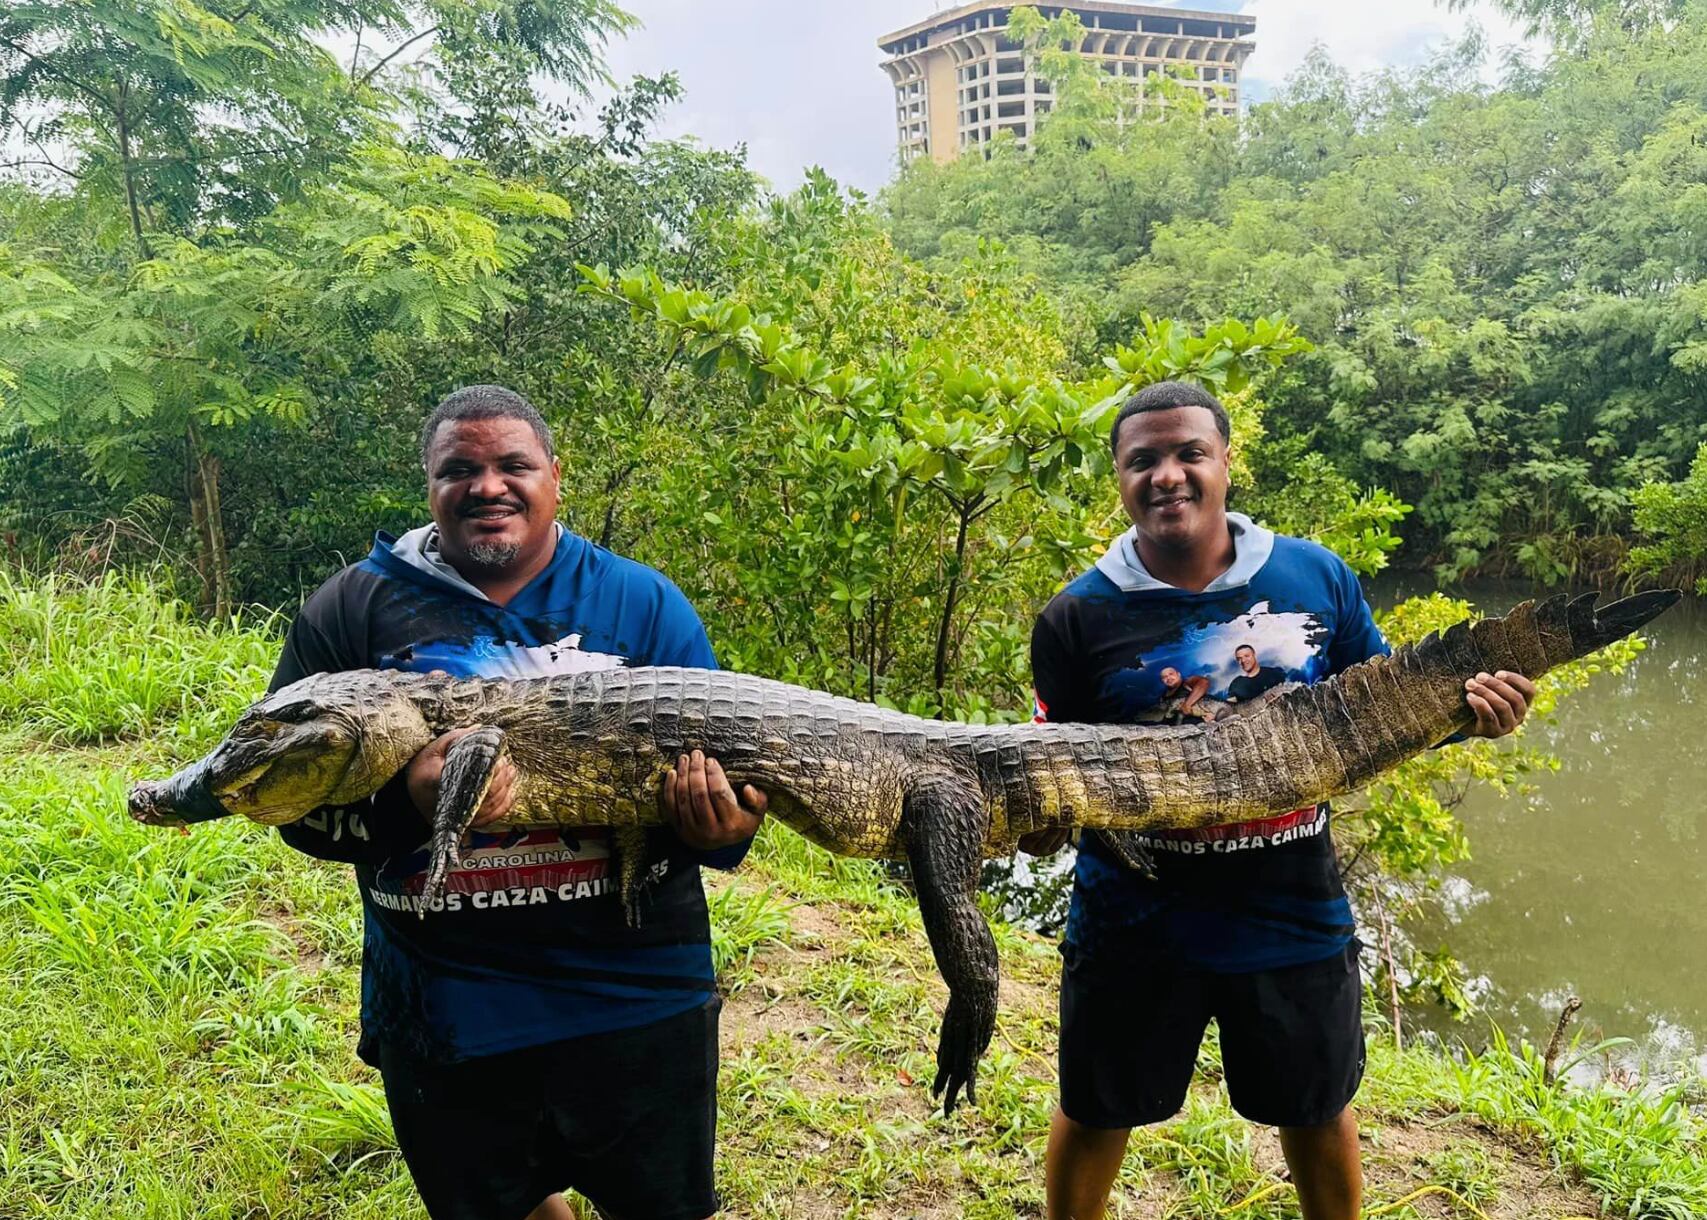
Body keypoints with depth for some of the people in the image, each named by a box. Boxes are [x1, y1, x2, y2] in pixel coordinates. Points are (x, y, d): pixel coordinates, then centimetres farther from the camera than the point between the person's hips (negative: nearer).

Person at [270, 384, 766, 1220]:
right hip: (443, 1016, 0)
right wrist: (407, 803, -24)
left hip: (639, 998, 0)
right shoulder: (351, 610, -1)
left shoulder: (643, 603, 1)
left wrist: (714, 830, -21)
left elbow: (721, 769, 2)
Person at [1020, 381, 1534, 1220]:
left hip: (1296, 915, 2)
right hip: (1133, 922, -1)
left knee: (1318, 1111, 24)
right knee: (1095, 1113, 18)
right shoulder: (1079, 616, -11)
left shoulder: (1316, 577, -6)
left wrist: (1462, 707, -14)